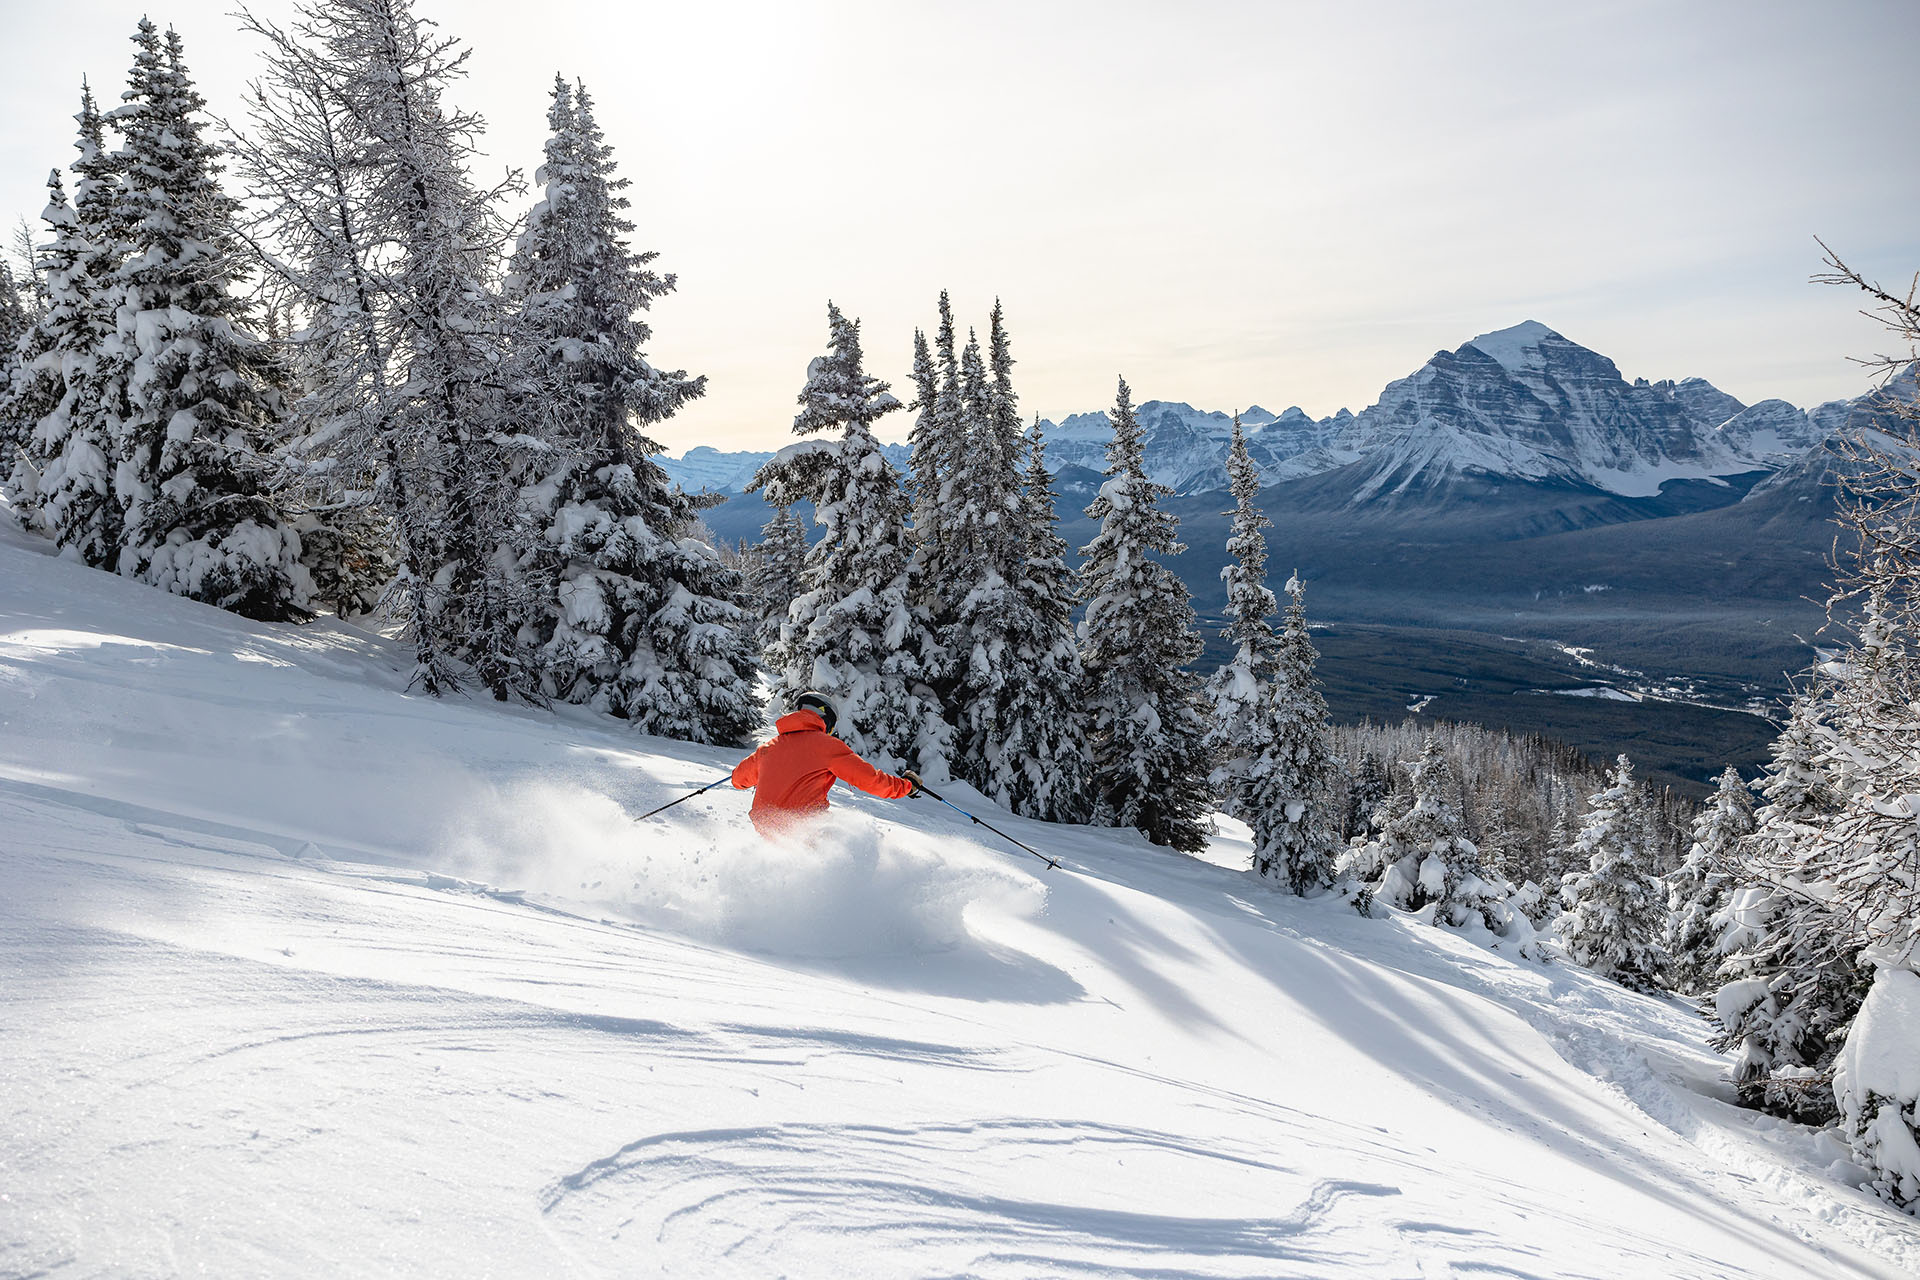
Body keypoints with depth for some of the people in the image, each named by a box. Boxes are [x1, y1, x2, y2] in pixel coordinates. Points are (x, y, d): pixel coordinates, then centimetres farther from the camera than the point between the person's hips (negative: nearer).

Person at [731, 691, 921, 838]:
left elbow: (739, 778, 32)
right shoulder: (828, 745, 0)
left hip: (766, 832, 6)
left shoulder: (768, 748, 16)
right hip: (804, 828, -6)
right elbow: (870, 779, 0)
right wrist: (906, 785, 15)